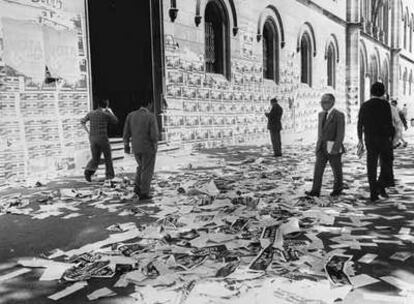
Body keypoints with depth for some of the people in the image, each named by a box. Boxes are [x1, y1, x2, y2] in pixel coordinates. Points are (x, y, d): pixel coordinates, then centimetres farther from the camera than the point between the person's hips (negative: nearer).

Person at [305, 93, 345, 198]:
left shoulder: (339, 115, -10)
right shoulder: (321, 114, 11)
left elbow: (340, 133, -14)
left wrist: (336, 147, -19)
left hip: (334, 148, -5)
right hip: (321, 147, 5)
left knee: (337, 170, 9)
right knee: (318, 169, -4)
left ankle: (338, 189, 25)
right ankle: (315, 191, -4)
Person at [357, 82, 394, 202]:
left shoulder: (365, 105, 5)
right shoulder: (385, 104, -7)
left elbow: (360, 123, 7)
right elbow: (389, 122, -13)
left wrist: (360, 138, 17)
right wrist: (391, 137, -5)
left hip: (369, 139, 3)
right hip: (384, 138, -3)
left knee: (371, 167, 6)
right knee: (386, 163, 12)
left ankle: (373, 193, 6)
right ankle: (381, 185, -8)